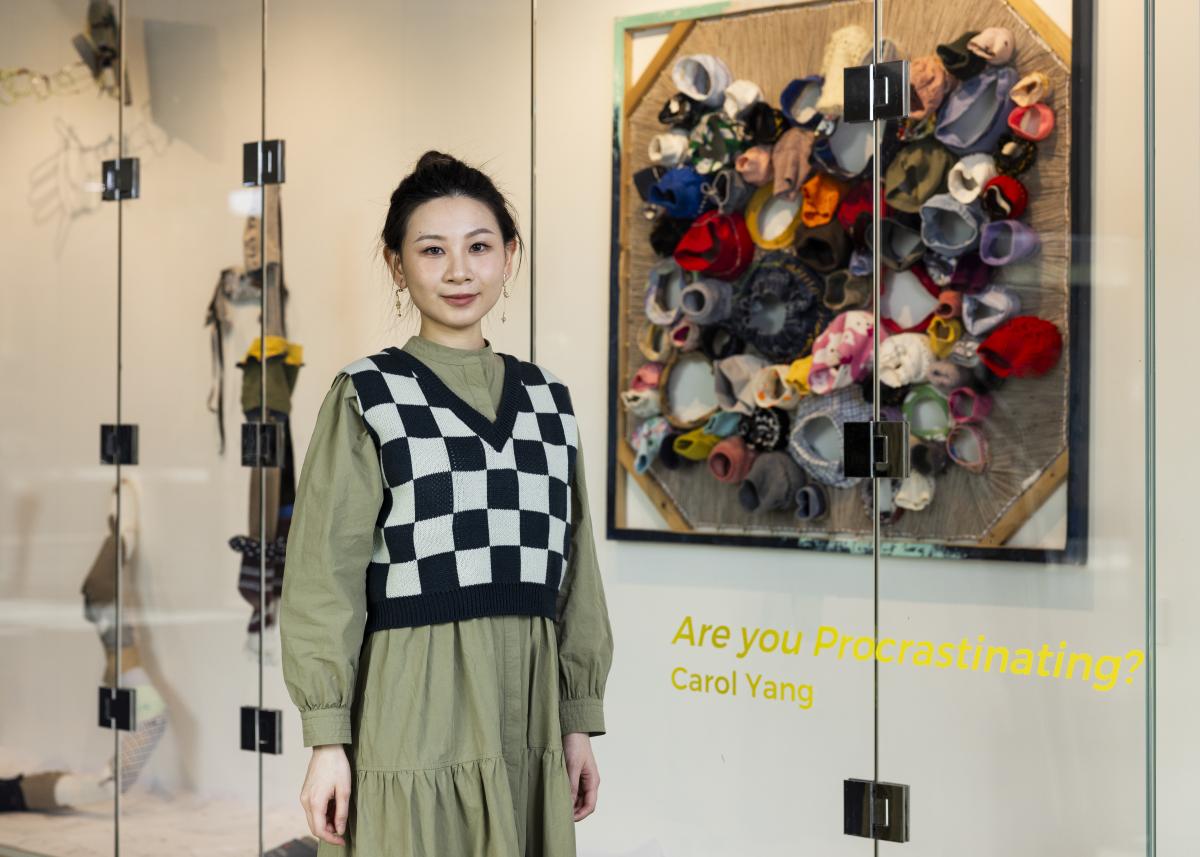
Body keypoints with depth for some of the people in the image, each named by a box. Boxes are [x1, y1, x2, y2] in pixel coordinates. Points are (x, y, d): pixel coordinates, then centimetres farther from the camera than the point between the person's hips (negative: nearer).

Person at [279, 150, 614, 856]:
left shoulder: (548, 401, 11)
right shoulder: (367, 398, -3)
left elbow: (573, 572, 14)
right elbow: (324, 577, -5)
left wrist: (580, 721, 11)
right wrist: (328, 739, -10)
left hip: (526, 711, 4)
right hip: (415, 706, -4)